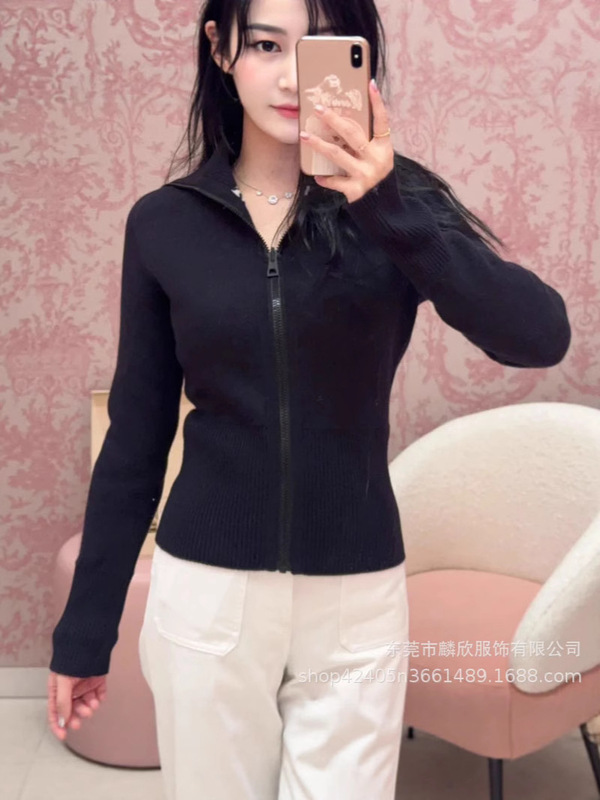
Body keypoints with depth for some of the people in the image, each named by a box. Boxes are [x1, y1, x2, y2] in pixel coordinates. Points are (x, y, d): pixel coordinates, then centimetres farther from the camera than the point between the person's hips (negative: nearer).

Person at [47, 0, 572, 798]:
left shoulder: (395, 203, -4)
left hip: (356, 598, 0)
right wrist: (85, 629, 4)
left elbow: (539, 337, -21)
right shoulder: (164, 222, -2)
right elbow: (135, 438, 2)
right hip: (207, 592, 1)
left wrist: (386, 206, -33)